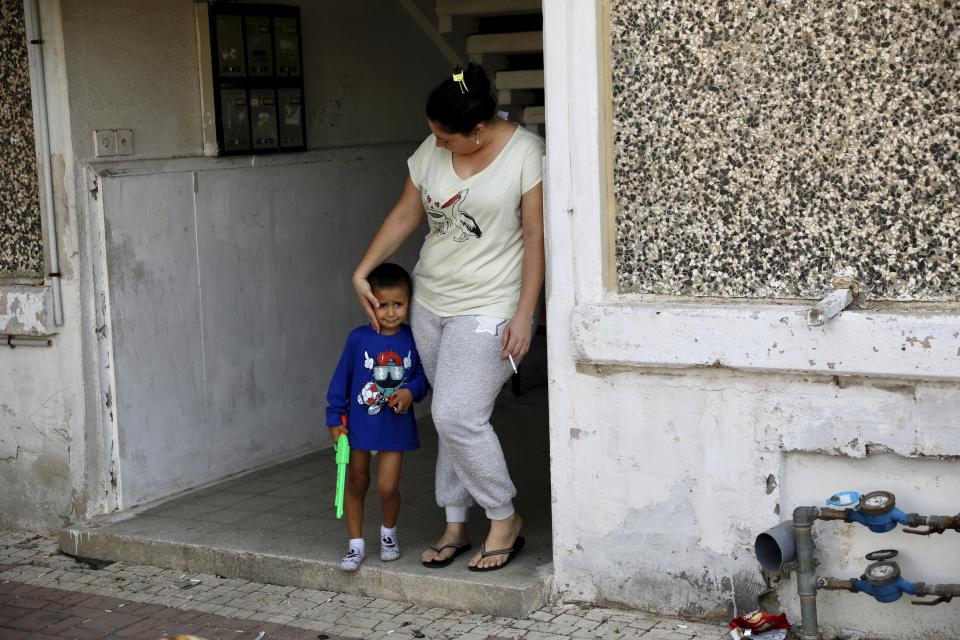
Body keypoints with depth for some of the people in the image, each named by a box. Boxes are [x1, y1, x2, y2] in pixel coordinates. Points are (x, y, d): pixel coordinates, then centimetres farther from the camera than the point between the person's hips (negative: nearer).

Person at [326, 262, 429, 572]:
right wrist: (336, 418, -3)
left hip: (395, 426, 0)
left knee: (387, 486, -5)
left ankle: (389, 532, 25)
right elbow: (341, 378, -2)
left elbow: (422, 375, 5)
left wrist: (411, 391, -16)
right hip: (360, 424, 0)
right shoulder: (359, 338, -9)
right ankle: (356, 543, 26)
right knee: (356, 483, 11)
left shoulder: (412, 339, -6)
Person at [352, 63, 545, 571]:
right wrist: (362, 272, 9)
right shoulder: (431, 152, 4)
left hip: (488, 309, -6)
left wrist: (524, 314, -17)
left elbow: (536, 236, -13)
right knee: (452, 419, 11)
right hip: (430, 303, 6)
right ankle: (456, 526, 22)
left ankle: (505, 520, 7)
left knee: (457, 417, -13)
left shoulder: (526, 153, -12)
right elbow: (404, 216, 14)